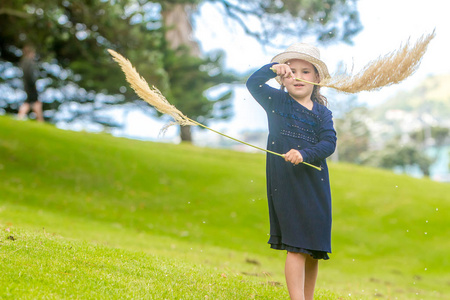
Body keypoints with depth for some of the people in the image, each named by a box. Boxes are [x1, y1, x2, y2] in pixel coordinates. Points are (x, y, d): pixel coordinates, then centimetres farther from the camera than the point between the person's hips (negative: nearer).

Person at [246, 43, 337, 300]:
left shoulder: (322, 112, 8)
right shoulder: (277, 102, 6)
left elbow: (329, 143, -4)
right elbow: (253, 84, -4)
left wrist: (304, 154, -20)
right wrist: (273, 67, -17)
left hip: (316, 184, 4)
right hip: (285, 183, -3)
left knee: (314, 249, 10)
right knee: (297, 247, -10)